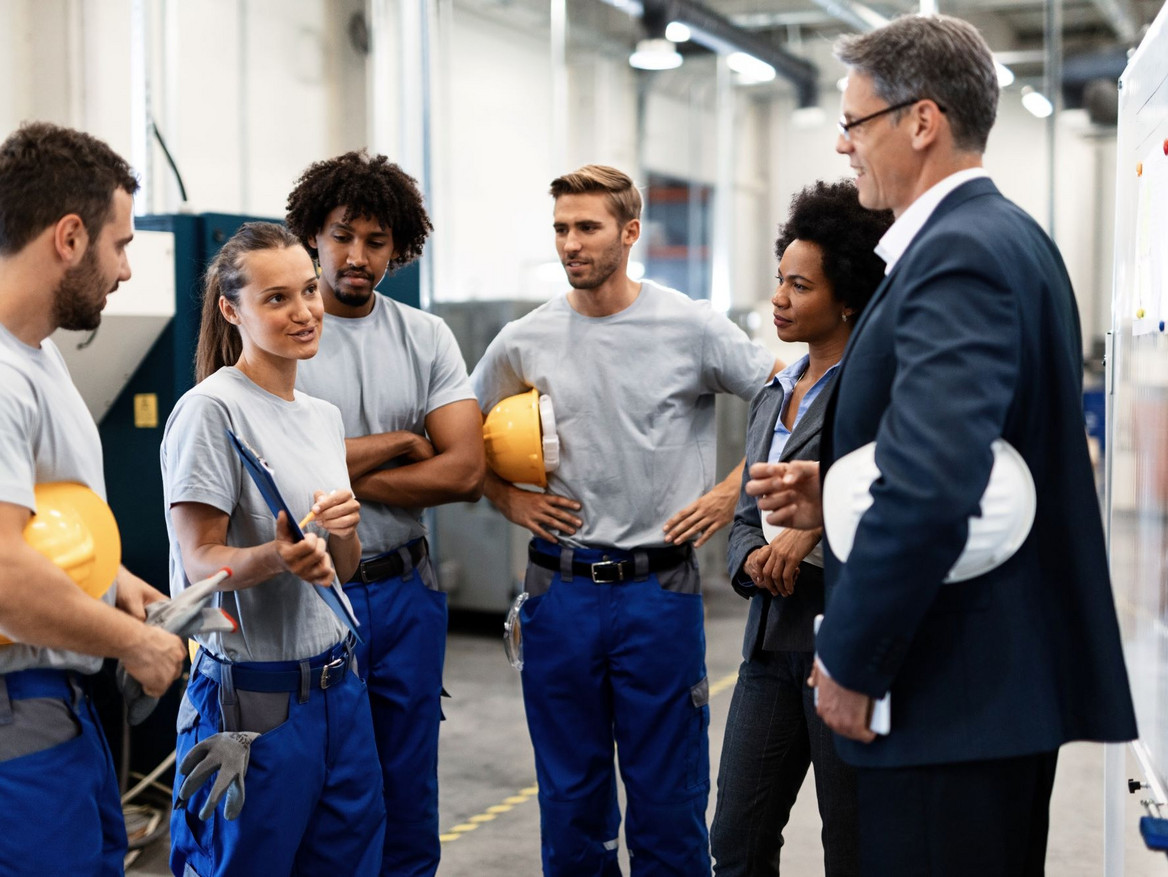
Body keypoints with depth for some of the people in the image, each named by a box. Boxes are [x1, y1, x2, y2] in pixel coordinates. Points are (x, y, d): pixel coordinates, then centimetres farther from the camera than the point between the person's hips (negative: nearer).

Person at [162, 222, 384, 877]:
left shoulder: (325, 415, 12)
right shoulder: (210, 409, -12)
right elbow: (200, 562, -13)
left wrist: (344, 532, -6)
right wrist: (276, 557, -31)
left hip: (337, 682, 7)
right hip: (255, 695, -7)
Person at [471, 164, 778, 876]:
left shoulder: (692, 327, -4)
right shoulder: (523, 343, 2)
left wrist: (730, 491, -4)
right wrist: (508, 499, 2)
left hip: (660, 589, -2)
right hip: (560, 590, 2)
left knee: (668, 797, 6)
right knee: (570, 798, 14)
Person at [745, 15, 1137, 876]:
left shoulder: (958, 256, -19)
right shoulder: (1010, 237, 14)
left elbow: (933, 484, -31)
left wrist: (849, 663, -18)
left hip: (954, 699, -10)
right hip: (1013, 677, 10)